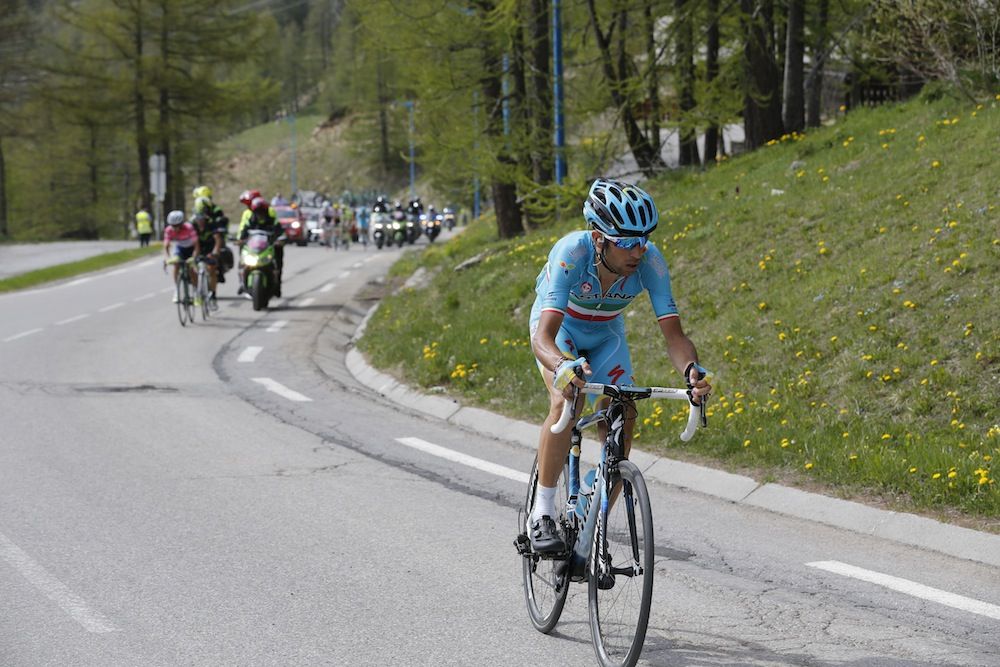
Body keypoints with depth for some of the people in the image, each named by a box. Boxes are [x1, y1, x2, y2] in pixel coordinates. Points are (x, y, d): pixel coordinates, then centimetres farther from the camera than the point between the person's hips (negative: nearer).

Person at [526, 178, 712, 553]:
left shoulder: (649, 261, -32)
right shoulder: (572, 252, -40)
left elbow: (673, 333, -35)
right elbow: (543, 337, -48)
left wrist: (691, 370, -56)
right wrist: (564, 367, -70)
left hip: (605, 335, 3)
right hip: (559, 328, -3)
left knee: (620, 430, -8)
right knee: (565, 401, -31)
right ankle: (542, 514, -20)